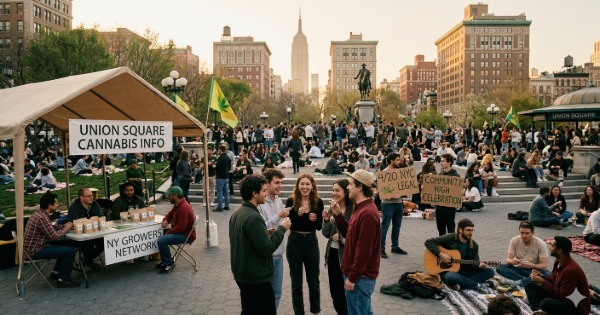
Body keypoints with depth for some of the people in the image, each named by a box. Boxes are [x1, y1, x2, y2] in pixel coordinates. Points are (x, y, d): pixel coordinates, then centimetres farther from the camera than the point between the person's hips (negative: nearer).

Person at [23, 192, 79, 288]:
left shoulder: (40, 213, 6)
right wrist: (66, 229, -6)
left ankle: (56, 272, 23)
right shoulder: (41, 218, -25)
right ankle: (63, 279, -3)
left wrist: (64, 225, 6)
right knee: (70, 251, -16)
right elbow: (55, 236, -23)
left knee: (66, 244, 17)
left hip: (36, 246, 10)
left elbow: (50, 227, 21)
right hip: (35, 251, -10)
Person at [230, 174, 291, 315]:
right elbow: (266, 249, -22)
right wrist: (281, 229, -12)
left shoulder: (237, 214, 6)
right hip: (257, 278, -9)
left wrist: (266, 233, 9)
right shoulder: (253, 217, -23)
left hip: (242, 275, 9)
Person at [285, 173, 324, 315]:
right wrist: (298, 214, -27)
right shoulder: (291, 201, -8)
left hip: (311, 242, 1)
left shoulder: (318, 202, -4)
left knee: (313, 280, 12)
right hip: (295, 242, -1)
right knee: (296, 281, 10)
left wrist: (315, 220, -21)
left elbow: (320, 226, -1)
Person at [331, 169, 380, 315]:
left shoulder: (367, 213, -24)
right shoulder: (361, 208, 10)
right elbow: (350, 234, 14)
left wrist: (352, 277, -19)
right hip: (361, 275, 10)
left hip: (360, 277, -10)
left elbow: (363, 250, -24)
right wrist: (338, 215, 2)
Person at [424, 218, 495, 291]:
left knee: (490, 271, -11)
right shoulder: (449, 238, -11)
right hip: (448, 271, -5)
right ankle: (475, 285, -16)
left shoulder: (474, 245, 1)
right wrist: (440, 254, -23)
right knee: (450, 277, -41)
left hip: (465, 272, 5)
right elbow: (428, 242, -13)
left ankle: (460, 283, -20)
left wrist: (479, 265, -21)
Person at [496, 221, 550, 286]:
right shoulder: (514, 241, -9)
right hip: (519, 269, 2)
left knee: (547, 275, -34)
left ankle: (519, 281, -31)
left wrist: (531, 265, -36)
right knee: (500, 267, -25)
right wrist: (512, 261, -34)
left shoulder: (540, 243, -14)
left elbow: (544, 265, -17)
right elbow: (508, 260, -9)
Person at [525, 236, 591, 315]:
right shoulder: (559, 261, 2)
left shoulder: (571, 269, -27)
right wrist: (541, 276, -3)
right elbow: (555, 282, 14)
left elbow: (563, 295, -23)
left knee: (546, 303, -40)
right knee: (530, 286, 1)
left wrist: (543, 282, -19)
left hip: (577, 307, -10)